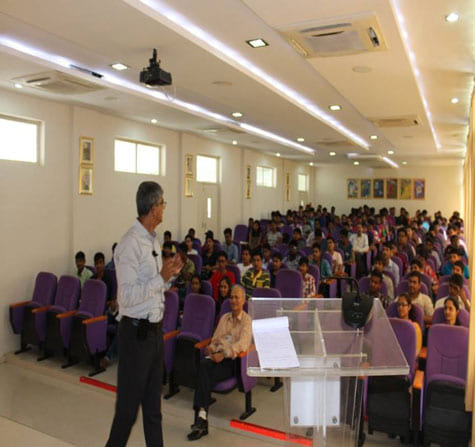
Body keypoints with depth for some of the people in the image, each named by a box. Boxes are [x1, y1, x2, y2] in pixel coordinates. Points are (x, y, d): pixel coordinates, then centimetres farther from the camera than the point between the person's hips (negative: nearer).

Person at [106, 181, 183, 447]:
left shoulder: (154, 240, 10)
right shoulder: (131, 245, -19)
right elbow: (128, 296, -24)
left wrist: (171, 274, 2)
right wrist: (161, 277, -21)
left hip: (155, 329, 9)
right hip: (137, 331, -9)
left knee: (153, 403, 19)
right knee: (129, 402, 8)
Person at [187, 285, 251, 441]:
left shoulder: (247, 320, 4)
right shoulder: (224, 318, 24)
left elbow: (242, 344, -11)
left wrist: (224, 353, -23)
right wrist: (211, 347, -1)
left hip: (232, 360, -4)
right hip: (217, 356, 4)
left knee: (204, 375, -29)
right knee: (203, 364, -30)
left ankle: (201, 417, -26)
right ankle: (201, 417, -33)